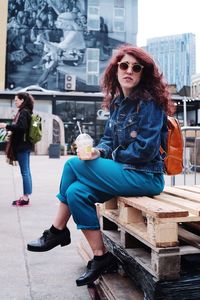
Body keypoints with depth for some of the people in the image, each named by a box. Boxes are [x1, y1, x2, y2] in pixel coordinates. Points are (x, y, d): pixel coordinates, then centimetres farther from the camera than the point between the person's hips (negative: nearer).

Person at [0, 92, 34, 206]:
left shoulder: (23, 112, -13)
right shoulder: (27, 111, 14)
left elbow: (21, 127, -24)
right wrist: (10, 129, 15)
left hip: (22, 146, -10)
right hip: (26, 145, 10)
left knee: (24, 172, -6)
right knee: (26, 171, 10)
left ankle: (25, 197, -1)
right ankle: (26, 196, 17)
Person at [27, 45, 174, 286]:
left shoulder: (150, 103, -14)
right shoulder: (117, 102, 10)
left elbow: (145, 150, -20)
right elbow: (109, 139, 15)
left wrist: (112, 155, -6)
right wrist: (99, 151, -8)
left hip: (145, 177, -7)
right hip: (125, 172, 8)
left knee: (73, 164, -14)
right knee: (76, 191, -15)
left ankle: (57, 231, 2)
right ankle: (100, 257, -3)